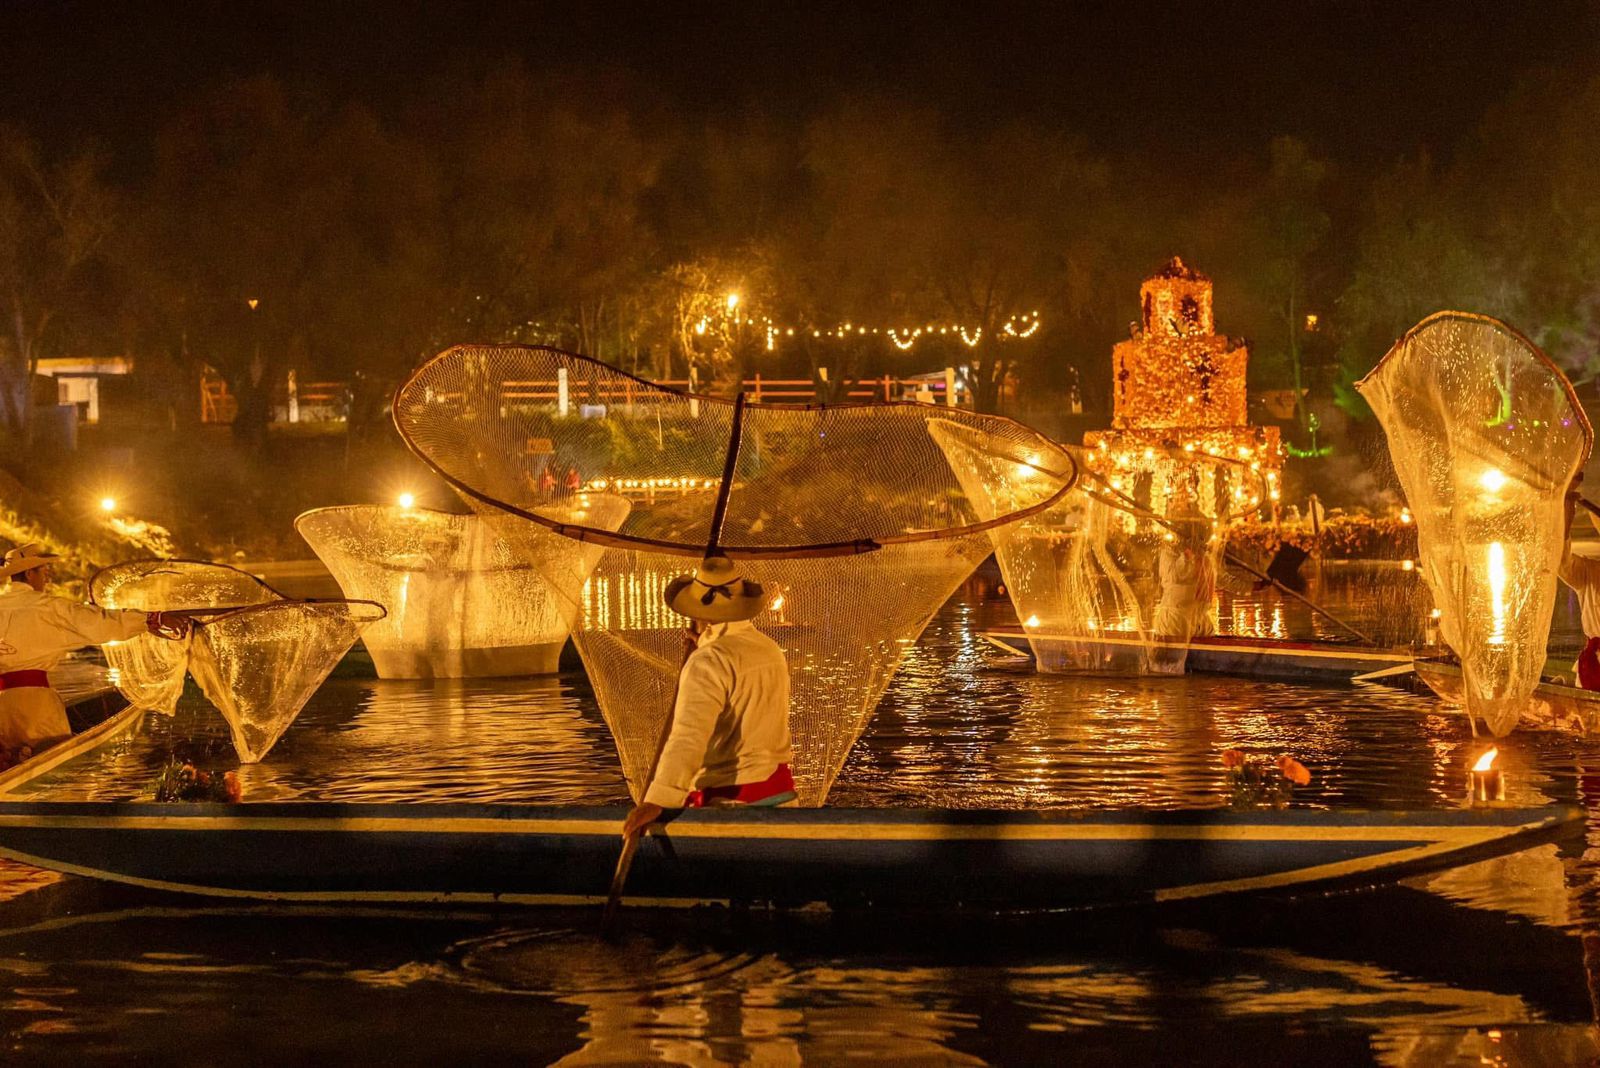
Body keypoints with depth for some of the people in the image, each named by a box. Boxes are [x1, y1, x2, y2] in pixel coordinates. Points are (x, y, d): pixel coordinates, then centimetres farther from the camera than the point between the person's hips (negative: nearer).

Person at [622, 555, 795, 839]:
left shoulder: (708, 663, -16)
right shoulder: (770, 650, 10)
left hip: (729, 798, -8)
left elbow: (689, 736, -28)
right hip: (780, 787, 8)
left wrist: (656, 801, -36)